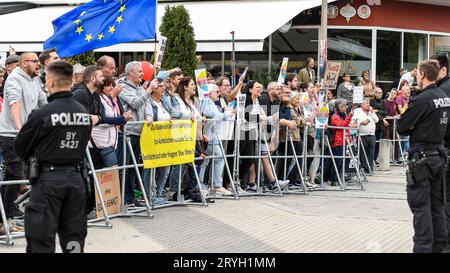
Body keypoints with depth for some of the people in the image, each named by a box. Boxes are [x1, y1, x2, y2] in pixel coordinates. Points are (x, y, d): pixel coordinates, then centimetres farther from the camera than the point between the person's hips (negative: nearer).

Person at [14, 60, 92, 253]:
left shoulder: (42, 114, -14)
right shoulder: (84, 113, 3)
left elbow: (20, 148, -2)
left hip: (48, 178, -5)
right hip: (76, 176, 5)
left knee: (41, 238, 1)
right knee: (74, 237, 13)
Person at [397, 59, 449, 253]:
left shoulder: (421, 100, -18)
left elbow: (401, 128, -14)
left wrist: (410, 127, 4)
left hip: (422, 158, -8)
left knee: (421, 206, -4)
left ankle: (423, 247, -3)